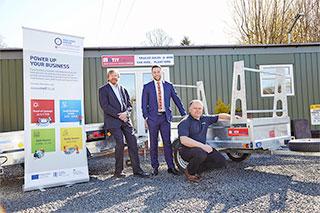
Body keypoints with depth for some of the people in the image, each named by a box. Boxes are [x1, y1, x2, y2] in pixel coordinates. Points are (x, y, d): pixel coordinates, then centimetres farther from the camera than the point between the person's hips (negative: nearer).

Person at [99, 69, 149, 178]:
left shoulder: (123, 89, 20)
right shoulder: (103, 90, 4)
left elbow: (129, 104, 16)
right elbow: (105, 106, -6)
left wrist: (126, 113, -5)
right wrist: (118, 115, -11)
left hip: (125, 120, 5)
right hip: (113, 121, -5)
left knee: (133, 143, -1)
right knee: (120, 143, -15)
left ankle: (137, 169, 6)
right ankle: (118, 171, 0)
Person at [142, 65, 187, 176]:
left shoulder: (168, 85, 9)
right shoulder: (147, 87, 5)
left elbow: (177, 100, 11)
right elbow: (144, 104, 4)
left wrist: (184, 114, 9)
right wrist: (146, 117, -4)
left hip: (165, 117, 1)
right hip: (153, 117, -1)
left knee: (167, 142, 1)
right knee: (153, 143, 4)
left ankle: (171, 166, 7)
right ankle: (155, 167, 13)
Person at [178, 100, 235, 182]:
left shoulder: (205, 119, 9)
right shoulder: (185, 123, -14)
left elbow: (219, 116, 23)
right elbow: (184, 140, -27)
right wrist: (202, 146, -31)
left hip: (202, 148, 7)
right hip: (187, 150, -7)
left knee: (221, 161, -3)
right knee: (200, 153, -38)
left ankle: (197, 170, 9)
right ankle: (190, 172, -7)